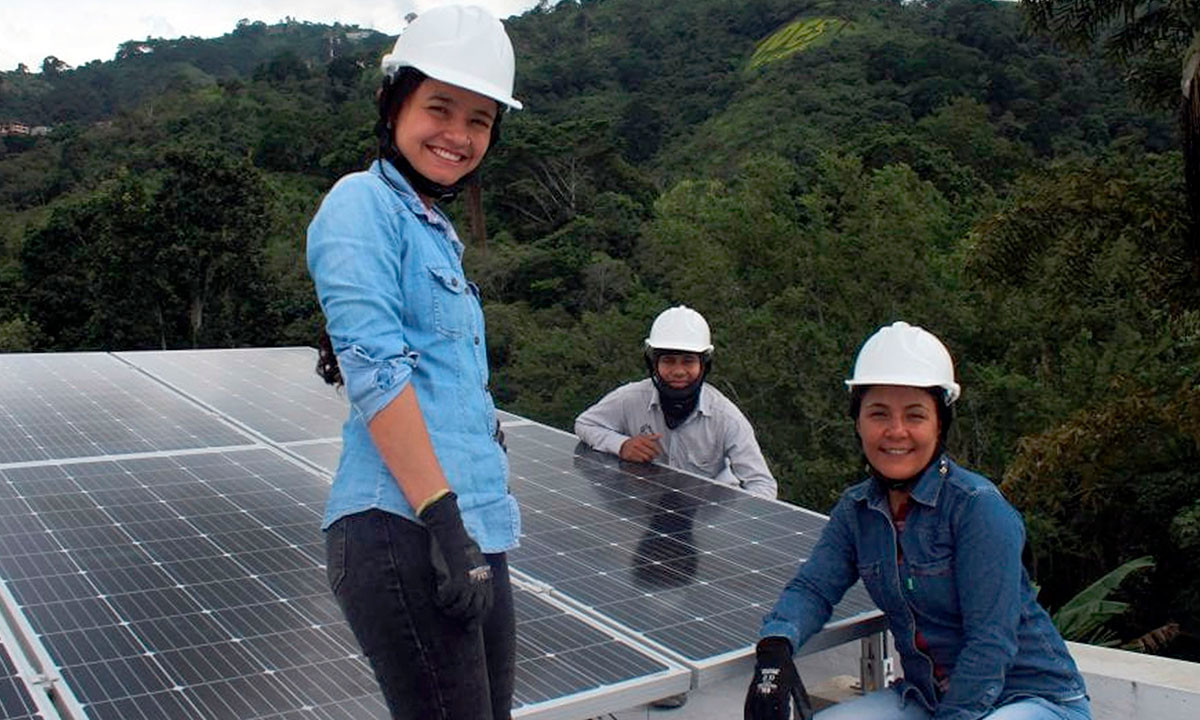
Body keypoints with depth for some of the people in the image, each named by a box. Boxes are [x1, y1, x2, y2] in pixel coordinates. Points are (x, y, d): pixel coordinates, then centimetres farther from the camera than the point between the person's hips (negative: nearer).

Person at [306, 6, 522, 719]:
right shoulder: (364, 204, -5)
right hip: (404, 534, -9)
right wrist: (442, 515, -20)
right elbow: (377, 369, -16)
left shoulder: (437, 232, 21)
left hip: (476, 541, 9)